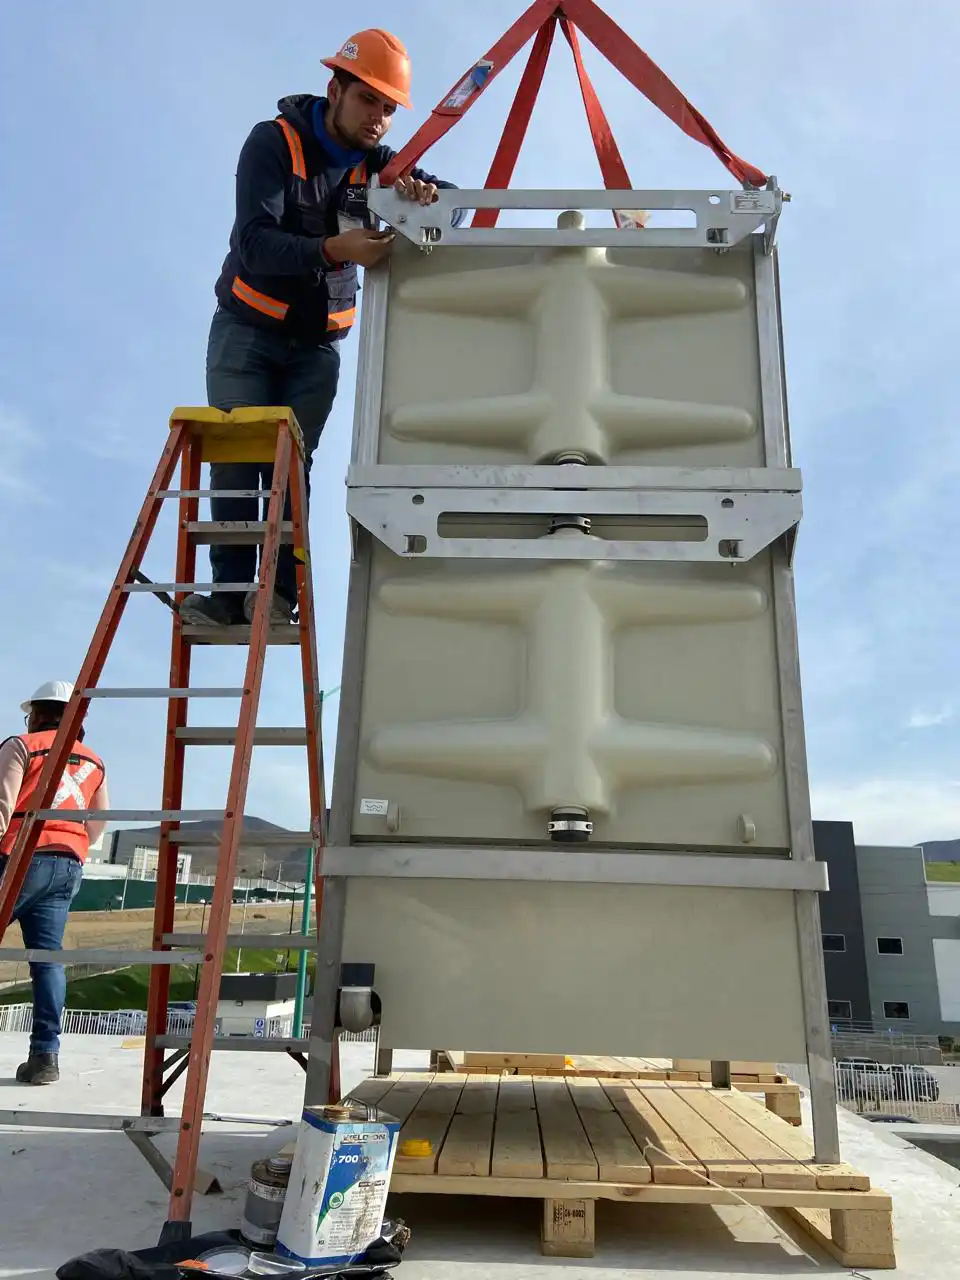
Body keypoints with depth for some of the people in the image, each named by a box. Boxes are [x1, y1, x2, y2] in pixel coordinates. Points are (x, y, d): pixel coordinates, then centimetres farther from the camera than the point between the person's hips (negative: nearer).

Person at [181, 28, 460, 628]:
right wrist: (334, 250, -39)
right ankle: (231, 589, -8)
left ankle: (281, 590, -13)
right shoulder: (274, 142, -9)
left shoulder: (377, 163, 4)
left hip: (318, 345, 3)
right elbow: (256, 243, -22)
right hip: (247, 329, -2)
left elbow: (457, 200, 3)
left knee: (292, 461, -9)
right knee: (234, 456, -10)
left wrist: (429, 196, -22)